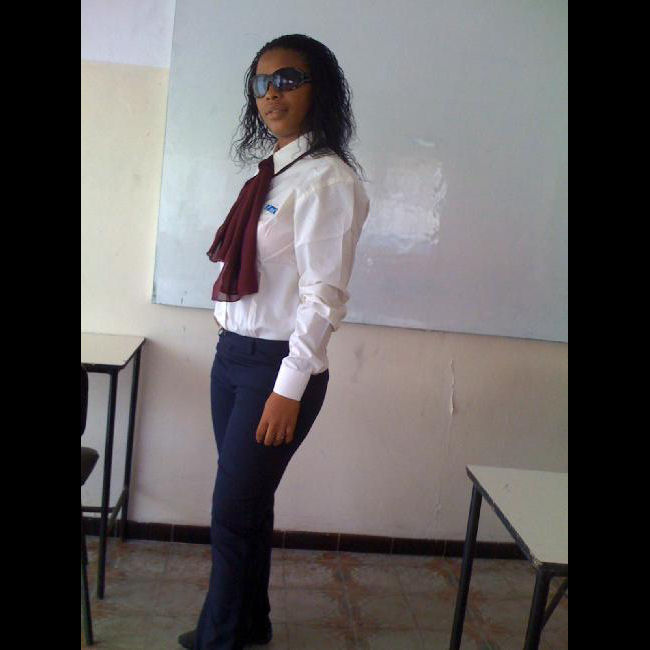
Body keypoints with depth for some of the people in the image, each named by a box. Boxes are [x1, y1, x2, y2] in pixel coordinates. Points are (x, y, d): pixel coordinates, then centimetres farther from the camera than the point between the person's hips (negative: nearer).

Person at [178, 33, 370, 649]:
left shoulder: (326, 178, -12)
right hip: (232, 354, 7)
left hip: (278, 365, -7)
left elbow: (323, 294, -18)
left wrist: (289, 389, -18)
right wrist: (230, 344, 13)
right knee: (247, 504, 18)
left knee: (233, 512, 4)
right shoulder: (271, 172, 12)